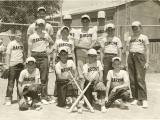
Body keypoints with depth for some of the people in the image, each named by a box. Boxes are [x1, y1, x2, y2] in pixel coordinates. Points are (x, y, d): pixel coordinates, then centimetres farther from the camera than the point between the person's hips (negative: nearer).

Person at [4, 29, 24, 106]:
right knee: (11, 82, -4)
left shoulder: (21, 44, 12)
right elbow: (8, 55, -6)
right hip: (13, 65, -5)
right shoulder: (11, 43, -3)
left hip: (21, 65, 5)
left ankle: (20, 98, 21)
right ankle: (8, 99, 0)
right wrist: (7, 65, -11)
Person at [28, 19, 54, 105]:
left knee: (44, 78, -1)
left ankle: (44, 97, 3)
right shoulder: (31, 36, 3)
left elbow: (52, 43, 23)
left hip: (44, 56, 1)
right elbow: (29, 50, 2)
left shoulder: (46, 35, 8)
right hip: (34, 56, -1)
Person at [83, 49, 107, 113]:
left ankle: (102, 105, -32)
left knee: (101, 86, -32)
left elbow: (101, 72, 7)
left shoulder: (98, 62, 14)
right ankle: (90, 105, 19)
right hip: (88, 82, 1)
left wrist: (99, 79, -14)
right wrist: (89, 79, -28)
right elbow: (85, 74, -6)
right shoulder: (85, 65, 11)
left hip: (97, 81, -1)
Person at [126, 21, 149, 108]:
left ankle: (144, 99, -13)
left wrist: (147, 62, -4)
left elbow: (147, 50, 4)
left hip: (140, 57, -4)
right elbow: (127, 50, 15)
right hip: (131, 57, 4)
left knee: (140, 78, -13)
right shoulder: (129, 38, 17)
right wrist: (126, 62, 7)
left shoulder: (144, 37, 9)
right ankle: (135, 98, 8)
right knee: (132, 79, 1)